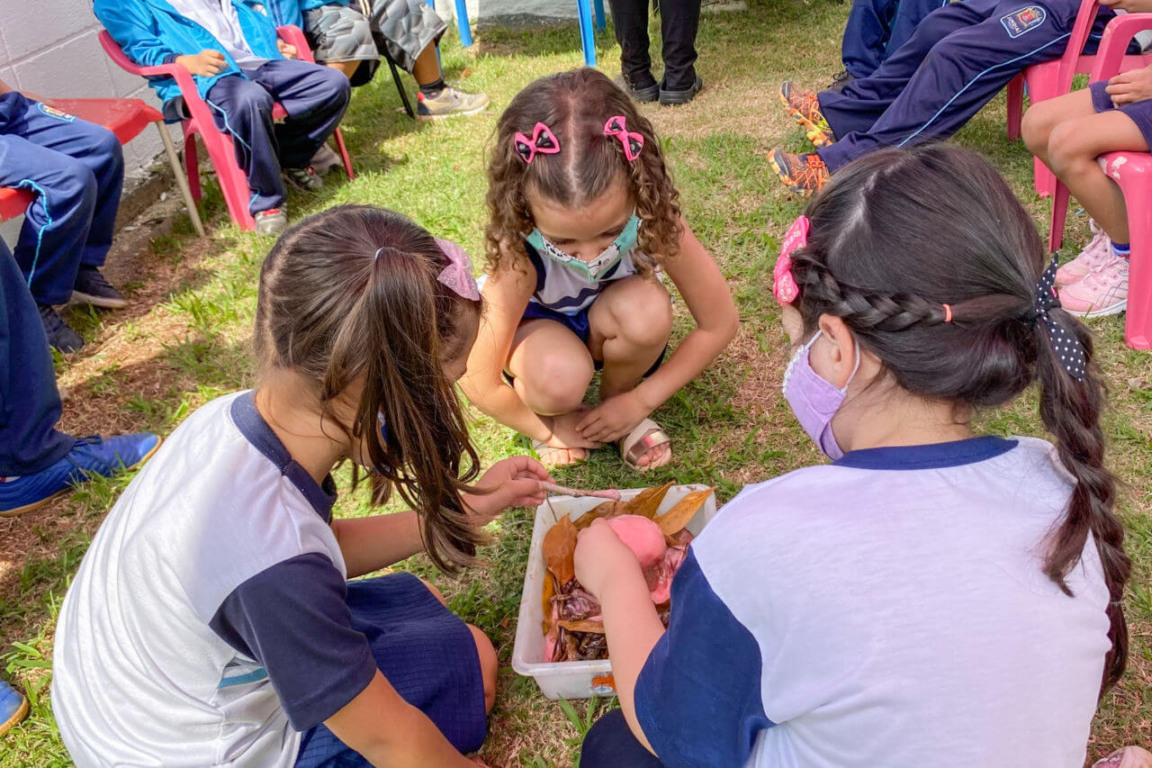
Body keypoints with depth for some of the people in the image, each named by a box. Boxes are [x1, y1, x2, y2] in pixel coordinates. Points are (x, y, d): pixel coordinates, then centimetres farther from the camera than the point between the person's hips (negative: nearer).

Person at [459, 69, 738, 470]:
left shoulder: (652, 216, -32)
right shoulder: (519, 257, -36)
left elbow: (719, 323, -20)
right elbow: (479, 383, -26)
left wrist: (640, 401, -17)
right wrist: (552, 428, -13)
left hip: (606, 330, 2)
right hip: (538, 330, -2)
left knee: (646, 308, -33)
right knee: (558, 380, -36)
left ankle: (616, 397, -2)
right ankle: (558, 413, 1)